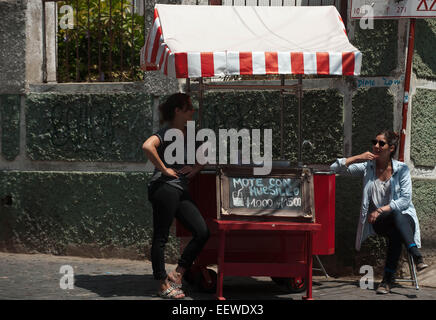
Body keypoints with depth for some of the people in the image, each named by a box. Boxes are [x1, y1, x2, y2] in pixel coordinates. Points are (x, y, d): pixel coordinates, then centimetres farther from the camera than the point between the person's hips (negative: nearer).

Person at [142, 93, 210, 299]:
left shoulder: (187, 134, 19)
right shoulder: (168, 132, -6)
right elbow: (147, 146, -25)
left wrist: (196, 168, 9)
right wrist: (163, 169, -17)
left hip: (181, 190, 9)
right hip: (164, 187, -9)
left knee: (202, 232, 0)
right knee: (161, 237, -2)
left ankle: (176, 274, 8)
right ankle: (163, 286, 3)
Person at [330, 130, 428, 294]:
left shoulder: (401, 169, 3)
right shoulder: (367, 167, 8)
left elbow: (405, 200, -4)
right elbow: (335, 167, 3)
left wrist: (381, 210, -14)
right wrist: (357, 158, -8)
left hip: (403, 217, 0)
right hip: (377, 221, 0)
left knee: (396, 233, -39)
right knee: (395, 216, -38)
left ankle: (388, 279, -42)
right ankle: (417, 256, -52)